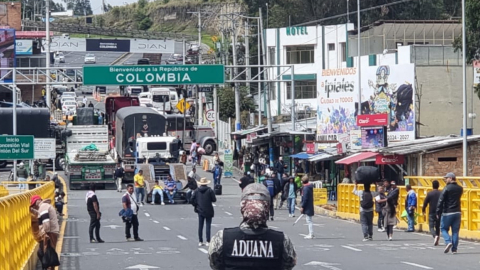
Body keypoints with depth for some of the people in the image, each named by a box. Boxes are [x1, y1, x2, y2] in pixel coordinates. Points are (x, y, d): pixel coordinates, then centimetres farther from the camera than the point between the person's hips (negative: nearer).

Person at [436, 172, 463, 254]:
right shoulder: (460, 189, 7)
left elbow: (440, 201, -12)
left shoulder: (447, 188, -10)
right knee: (455, 231, 8)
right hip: (457, 212, 5)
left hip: (447, 213, -5)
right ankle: (454, 249, 5)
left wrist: (438, 213, -8)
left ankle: (448, 242, -14)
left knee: (444, 229, 9)